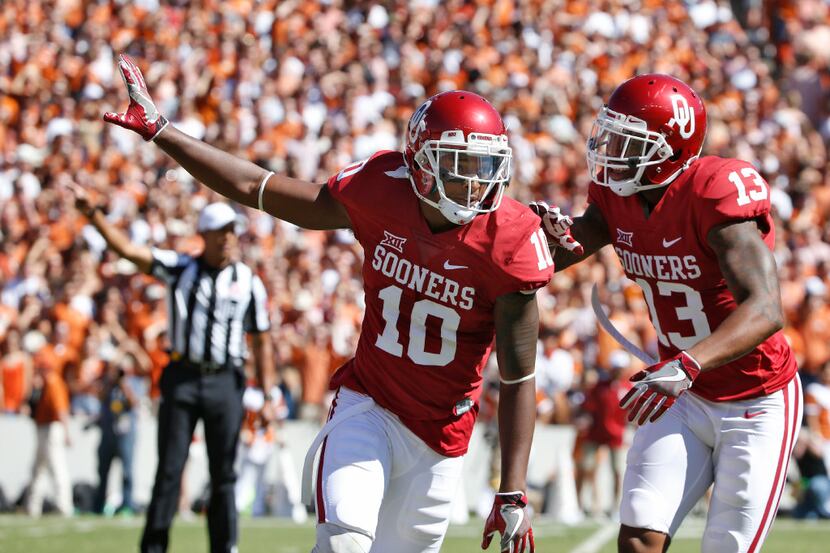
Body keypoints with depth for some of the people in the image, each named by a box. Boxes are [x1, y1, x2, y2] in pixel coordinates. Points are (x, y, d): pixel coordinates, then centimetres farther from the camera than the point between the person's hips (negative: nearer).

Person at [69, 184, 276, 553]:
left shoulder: (249, 282, 6)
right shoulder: (180, 269, 5)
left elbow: (261, 342, 10)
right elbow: (126, 249, -4)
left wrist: (268, 396, 4)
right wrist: (93, 213, -16)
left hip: (226, 383, 0)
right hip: (183, 379, 0)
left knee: (223, 474, 3)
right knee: (169, 469, 0)